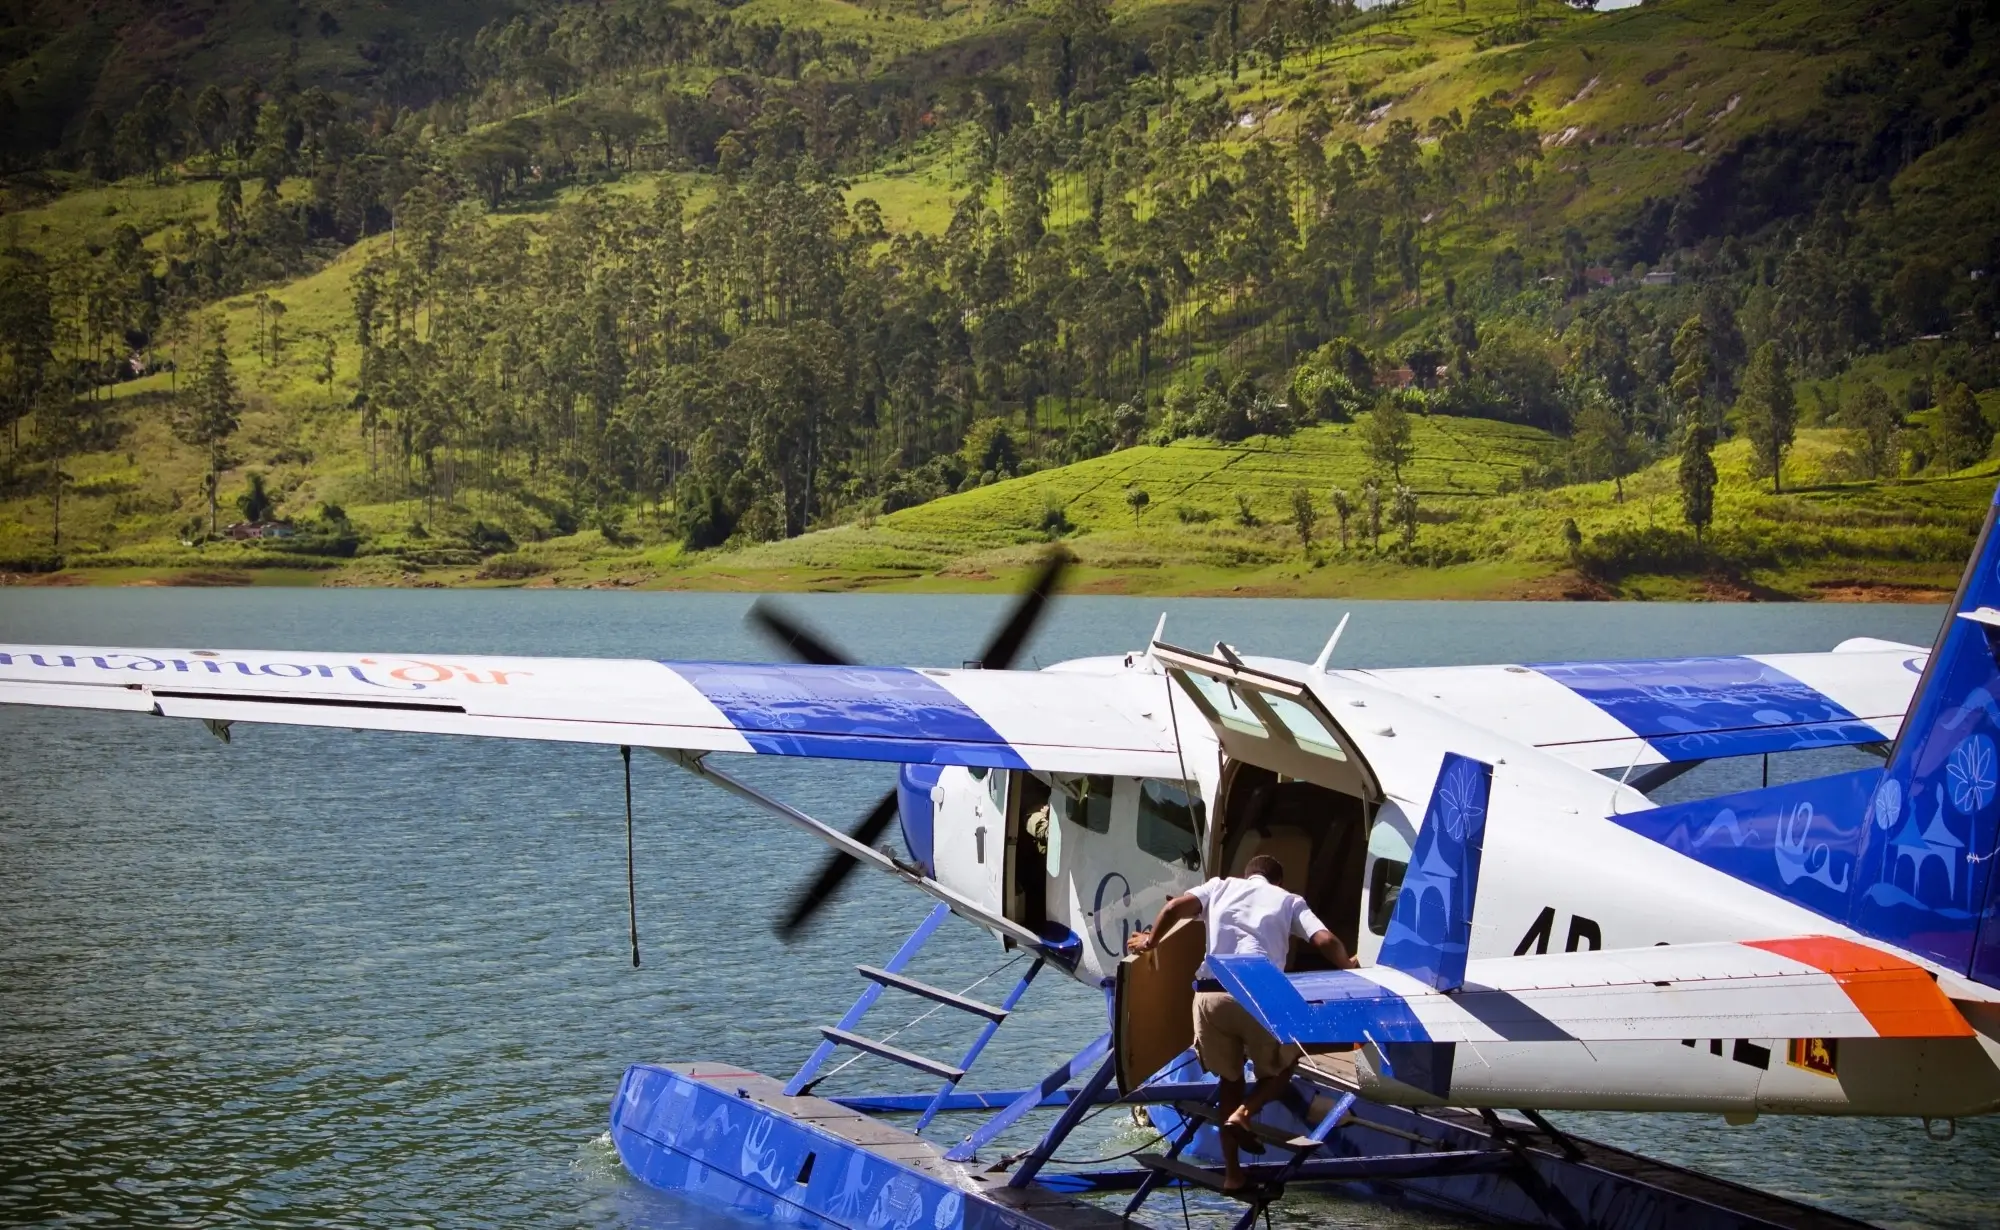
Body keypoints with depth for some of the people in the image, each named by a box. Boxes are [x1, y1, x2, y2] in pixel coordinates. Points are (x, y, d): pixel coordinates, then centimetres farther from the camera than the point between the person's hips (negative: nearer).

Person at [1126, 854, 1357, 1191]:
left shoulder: (1221, 886, 24)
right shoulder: (1289, 900, 21)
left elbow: (1174, 907, 7)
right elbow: (1326, 941, 6)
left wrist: (1149, 942, 22)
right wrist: (1349, 969, 24)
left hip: (1211, 993, 2)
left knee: (1229, 1077, 21)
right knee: (1280, 1066, 24)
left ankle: (1232, 1172, 20)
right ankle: (1244, 1113, -5)